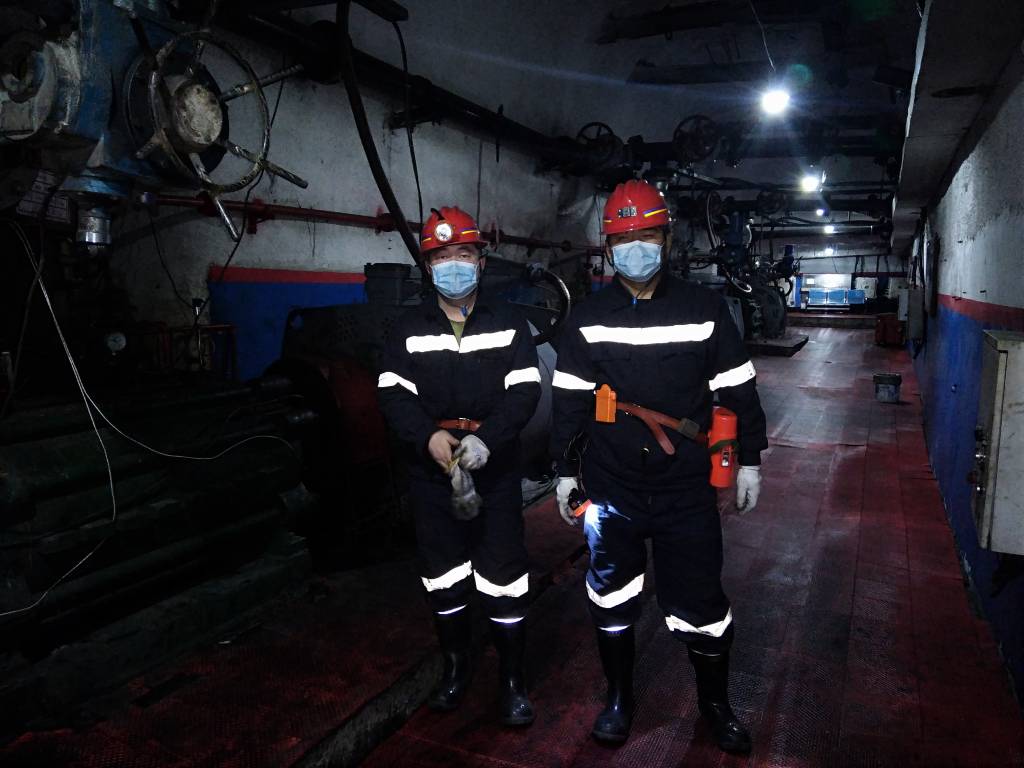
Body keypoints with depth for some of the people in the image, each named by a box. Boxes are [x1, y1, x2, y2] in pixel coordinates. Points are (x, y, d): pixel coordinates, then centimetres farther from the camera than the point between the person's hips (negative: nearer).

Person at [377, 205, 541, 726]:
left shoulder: (509, 323, 3)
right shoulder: (408, 329, 6)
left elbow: (524, 391, -7)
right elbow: (393, 395, -3)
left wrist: (486, 439, -23)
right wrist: (428, 436, -23)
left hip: (497, 473, -2)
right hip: (432, 474, 2)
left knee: (503, 583, 2)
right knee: (444, 580, 14)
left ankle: (512, 679, 20)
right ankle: (455, 668, 35)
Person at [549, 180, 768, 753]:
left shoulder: (705, 308, -1)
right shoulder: (588, 319, 2)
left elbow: (739, 391, 4)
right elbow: (570, 403, 5)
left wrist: (750, 459, 5)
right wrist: (566, 471, 6)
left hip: (687, 489, -1)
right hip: (611, 487, 2)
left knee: (700, 602, 7)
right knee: (612, 597, 14)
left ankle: (716, 703, 33)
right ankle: (619, 696, 36)